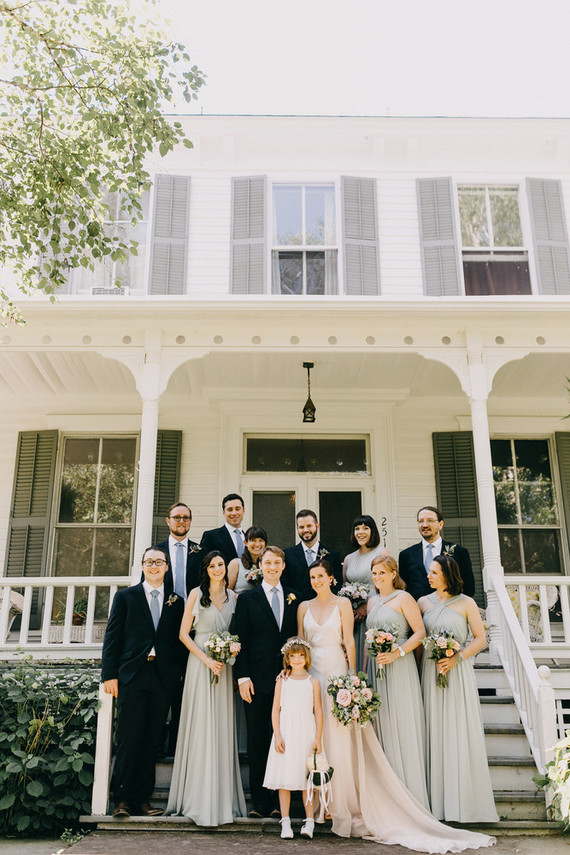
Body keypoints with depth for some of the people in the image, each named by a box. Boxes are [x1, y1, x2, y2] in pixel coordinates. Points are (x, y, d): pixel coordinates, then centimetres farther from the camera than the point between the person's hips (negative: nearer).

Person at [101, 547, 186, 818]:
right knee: (129, 738, -2)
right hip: (132, 675, -2)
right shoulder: (125, 597, 9)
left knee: (152, 740, 5)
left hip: (163, 678, 2)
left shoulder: (177, 602, 13)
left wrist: (179, 674, 1)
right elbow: (112, 636, 4)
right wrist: (109, 674, -4)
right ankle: (122, 799, 7)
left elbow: (180, 641, 12)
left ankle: (143, 799, 13)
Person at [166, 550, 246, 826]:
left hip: (224, 666, 4)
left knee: (222, 727, 5)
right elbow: (184, 633, -3)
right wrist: (206, 659, -12)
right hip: (200, 663, -3)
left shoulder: (233, 596, 10)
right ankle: (198, 799, 5)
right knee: (200, 726, -4)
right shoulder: (197, 594, -1)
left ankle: (221, 798, 13)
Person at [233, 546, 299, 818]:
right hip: (258, 680, -1)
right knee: (258, 742, 4)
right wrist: (243, 677, -7)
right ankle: (261, 803, 12)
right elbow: (241, 640, 1)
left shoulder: (294, 598, 11)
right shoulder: (247, 598, 5)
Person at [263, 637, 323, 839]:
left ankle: (309, 822, 8)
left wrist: (318, 738, -2)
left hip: (307, 734, 0)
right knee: (284, 779, 1)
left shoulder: (313, 682, 4)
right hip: (286, 733, 1)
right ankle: (285, 823, 6)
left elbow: (318, 711, 4)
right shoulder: (282, 681, 5)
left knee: (307, 779, 1)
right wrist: (277, 735, -5)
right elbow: (275, 710, 4)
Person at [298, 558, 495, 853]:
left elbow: (349, 641, -3)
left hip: (337, 671, -4)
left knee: (340, 736, -3)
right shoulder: (304, 607, 10)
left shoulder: (342, 603, 0)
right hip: (312, 673, 4)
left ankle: (344, 805, 8)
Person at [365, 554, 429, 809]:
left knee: (403, 727, -4)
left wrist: (397, 653, -18)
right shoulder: (372, 602, 16)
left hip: (399, 669, -6)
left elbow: (420, 632, -8)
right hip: (376, 669, 6)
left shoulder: (403, 598, -3)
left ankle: (411, 795, 4)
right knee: (382, 727, 6)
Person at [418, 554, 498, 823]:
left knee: (460, 731, -1)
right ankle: (438, 799, 11)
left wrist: (457, 657, -13)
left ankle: (464, 799, 10)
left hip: (458, 671, -2)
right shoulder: (424, 602, 8)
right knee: (435, 731, 3)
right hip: (430, 671, 2)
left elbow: (481, 639, -1)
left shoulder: (466, 603, 0)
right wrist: (417, 665, -3)